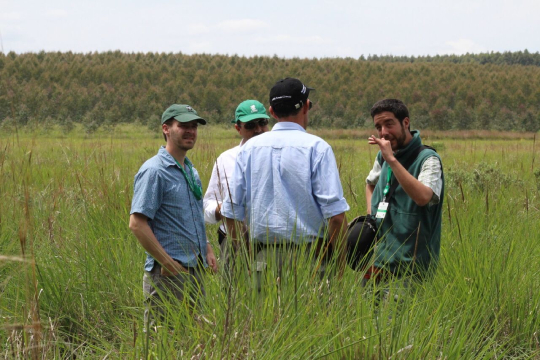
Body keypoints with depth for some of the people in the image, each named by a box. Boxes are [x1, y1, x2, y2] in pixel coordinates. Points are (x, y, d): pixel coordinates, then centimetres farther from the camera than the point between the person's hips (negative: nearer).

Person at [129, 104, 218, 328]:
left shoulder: (190, 171, 16)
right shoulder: (154, 171, -12)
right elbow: (137, 224, -19)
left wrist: (207, 249, 13)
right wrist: (168, 263, -19)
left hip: (195, 269, 9)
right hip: (168, 274, -9)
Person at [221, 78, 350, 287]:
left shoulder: (249, 149, 8)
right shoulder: (316, 147, -4)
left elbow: (232, 212, 10)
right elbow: (335, 213, -10)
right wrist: (340, 263, -3)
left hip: (263, 258, 4)